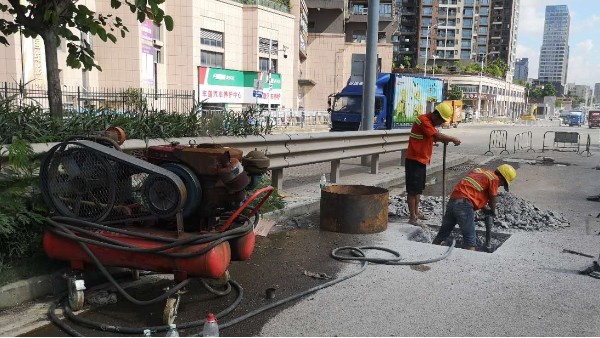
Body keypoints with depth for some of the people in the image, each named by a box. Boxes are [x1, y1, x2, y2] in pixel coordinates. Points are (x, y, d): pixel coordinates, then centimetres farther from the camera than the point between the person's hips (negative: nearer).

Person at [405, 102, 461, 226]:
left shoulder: (430, 122, 13)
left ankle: (416, 212, 30)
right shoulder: (423, 120, -18)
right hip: (414, 160, -10)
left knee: (419, 189, 18)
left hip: (422, 160, 10)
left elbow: (434, 137, 14)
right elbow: (438, 135, -23)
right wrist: (453, 139, -12)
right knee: (412, 190, -4)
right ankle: (412, 217, 1)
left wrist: (443, 139, -6)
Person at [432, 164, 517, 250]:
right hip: (464, 204, -8)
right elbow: (492, 199, 8)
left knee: (442, 234, 19)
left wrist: (484, 208, 34)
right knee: (470, 240, -7)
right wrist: (493, 211, 27)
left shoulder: (478, 170, 24)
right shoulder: (494, 178, 1)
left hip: (452, 200, 8)